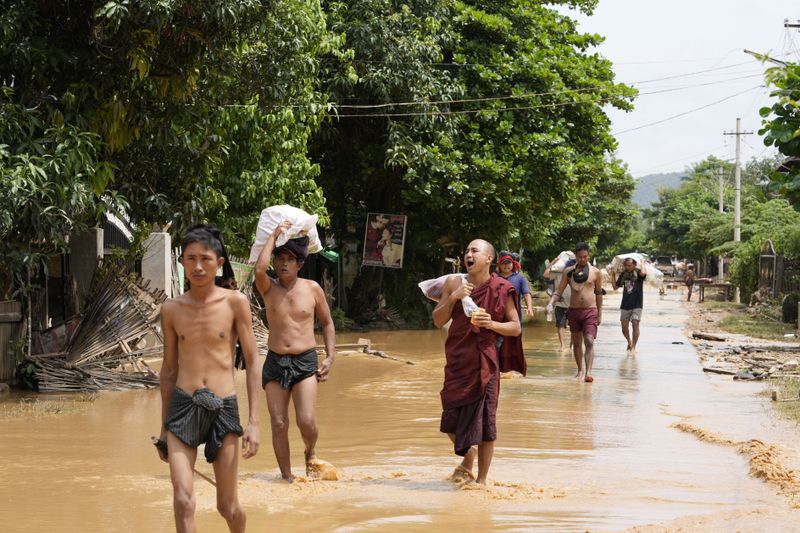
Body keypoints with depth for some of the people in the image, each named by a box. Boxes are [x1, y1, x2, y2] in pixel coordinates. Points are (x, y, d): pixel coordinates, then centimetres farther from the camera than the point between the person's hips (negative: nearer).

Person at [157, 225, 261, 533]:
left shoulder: (235, 302, -1)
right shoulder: (171, 309, 6)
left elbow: (251, 364, 1)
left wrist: (254, 423, -5)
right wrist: (164, 429, 17)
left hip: (223, 408, -1)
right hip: (183, 407, 1)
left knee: (228, 507, 8)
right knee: (183, 501, -14)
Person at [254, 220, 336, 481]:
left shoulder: (312, 289, 4)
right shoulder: (269, 289, 1)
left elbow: (327, 323, 15)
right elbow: (259, 270, -22)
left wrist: (330, 357, 5)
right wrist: (274, 236, -11)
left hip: (305, 362, -1)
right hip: (275, 362, 1)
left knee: (306, 422, -14)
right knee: (278, 424, -1)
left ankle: (311, 452, 19)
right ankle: (286, 476, 11)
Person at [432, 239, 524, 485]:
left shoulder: (501, 289, -3)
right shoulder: (454, 283, 4)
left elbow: (516, 328, 0)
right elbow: (438, 321, 3)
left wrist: (492, 324, -18)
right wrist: (453, 298, -12)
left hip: (485, 362, -3)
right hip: (457, 361, 3)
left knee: (484, 419, -3)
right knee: (451, 421, 6)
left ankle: (482, 479, 9)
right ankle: (468, 455, 36)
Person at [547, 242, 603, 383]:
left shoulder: (596, 272, 2)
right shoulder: (569, 271, 4)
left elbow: (599, 293, 10)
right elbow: (559, 290, 4)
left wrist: (600, 314, 11)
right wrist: (551, 303, -13)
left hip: (590, 311, -2)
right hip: (574, 311, 2)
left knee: (589, 342, -15)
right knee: (576, 342, 11)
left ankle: (588, 372, -23)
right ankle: (580, 370, 25)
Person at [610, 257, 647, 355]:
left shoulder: (638, 273, -5)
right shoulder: (623, 275, 8)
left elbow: (643, 273, -29)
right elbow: (615, 286, 12)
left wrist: (643, 264, -12)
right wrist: (613, 275, 7)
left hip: (636, 304, -5)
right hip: (625, 304, 5)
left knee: (635, 324, -12)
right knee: (624, 326, 7)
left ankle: (633, 347, -4)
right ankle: (629, 343, 31)